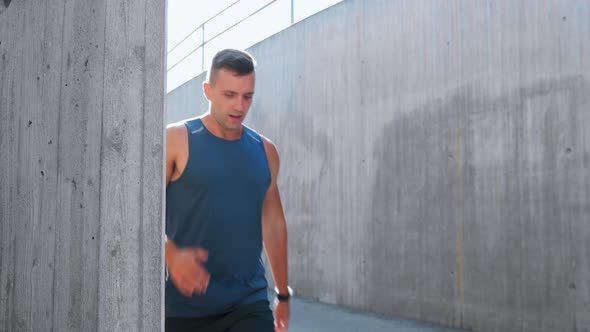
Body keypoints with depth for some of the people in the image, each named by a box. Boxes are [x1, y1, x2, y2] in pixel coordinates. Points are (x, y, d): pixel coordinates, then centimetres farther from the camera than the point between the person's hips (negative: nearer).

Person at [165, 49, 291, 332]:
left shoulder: (264, 151, 9)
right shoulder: (176, 140, -4)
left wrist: (283, 293, 19)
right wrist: (171, 255, -27)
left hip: (249, 304, 3)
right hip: (184, 304, -2)